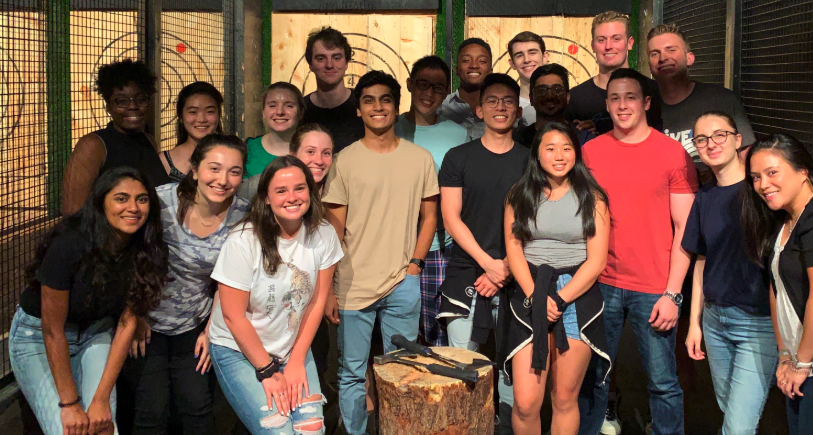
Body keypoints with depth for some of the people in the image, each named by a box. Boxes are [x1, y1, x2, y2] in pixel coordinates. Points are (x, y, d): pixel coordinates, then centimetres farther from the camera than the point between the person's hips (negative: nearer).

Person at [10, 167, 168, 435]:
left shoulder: (145, 251, -16)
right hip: (37, 336, -3)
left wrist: (102, 399, -15)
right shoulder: (68, 245, -29)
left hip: (96, 333, 4)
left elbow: (127, 322, -12)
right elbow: (52, 330, -23)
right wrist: (70, 404, -20)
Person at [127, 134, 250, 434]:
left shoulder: (242, 215, -12)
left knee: (198, 408, 5)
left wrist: (210, 330, 3)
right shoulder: (161, 201, -22)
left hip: (196, 323, 3)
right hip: (148, 321, -2)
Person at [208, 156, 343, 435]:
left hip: (294, 348, 4)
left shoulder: (323, 235, -9)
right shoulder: (243, 241, -20)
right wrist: (267, 371, -11)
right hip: (239, 351, -3)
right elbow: (233, 315, -15)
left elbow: (316, 301, -2)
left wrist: (296, 361, -4)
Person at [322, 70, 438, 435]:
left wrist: (415, 262, -2)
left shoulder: (420, 159, 4)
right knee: (352, 375, 6)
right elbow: (334, 229, 1)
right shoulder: (344, 161, 0)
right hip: (353, 285, -1)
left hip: (403, 285, 1)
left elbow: (429, 216, 12)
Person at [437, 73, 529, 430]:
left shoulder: (531, 161, 8)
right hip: (466, 276, 0)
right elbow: (451, 217, 1)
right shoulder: (459, 158, 6)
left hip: (516, 278, 1)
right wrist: (488, 263, -9)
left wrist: (506, 269, -8)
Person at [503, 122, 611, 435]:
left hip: (578, 297, 0)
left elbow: (597, 260, -2)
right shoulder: (520, 196, 9)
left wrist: (560, 300, -11)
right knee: (525, 403, -7)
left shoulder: (591, 198, 4)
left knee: (565, 400, 4)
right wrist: (535, 296, -11)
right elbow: (513, 250, 3)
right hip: (530, 297, 0)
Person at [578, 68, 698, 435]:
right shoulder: (590, 152, 5)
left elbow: (685, 229, -3)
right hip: (600, 285, 2)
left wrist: (673, 294, -9)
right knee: (592, 378, 9)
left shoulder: (673, 154, -2)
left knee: (663, 383, 3)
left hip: (654, 290, -2)